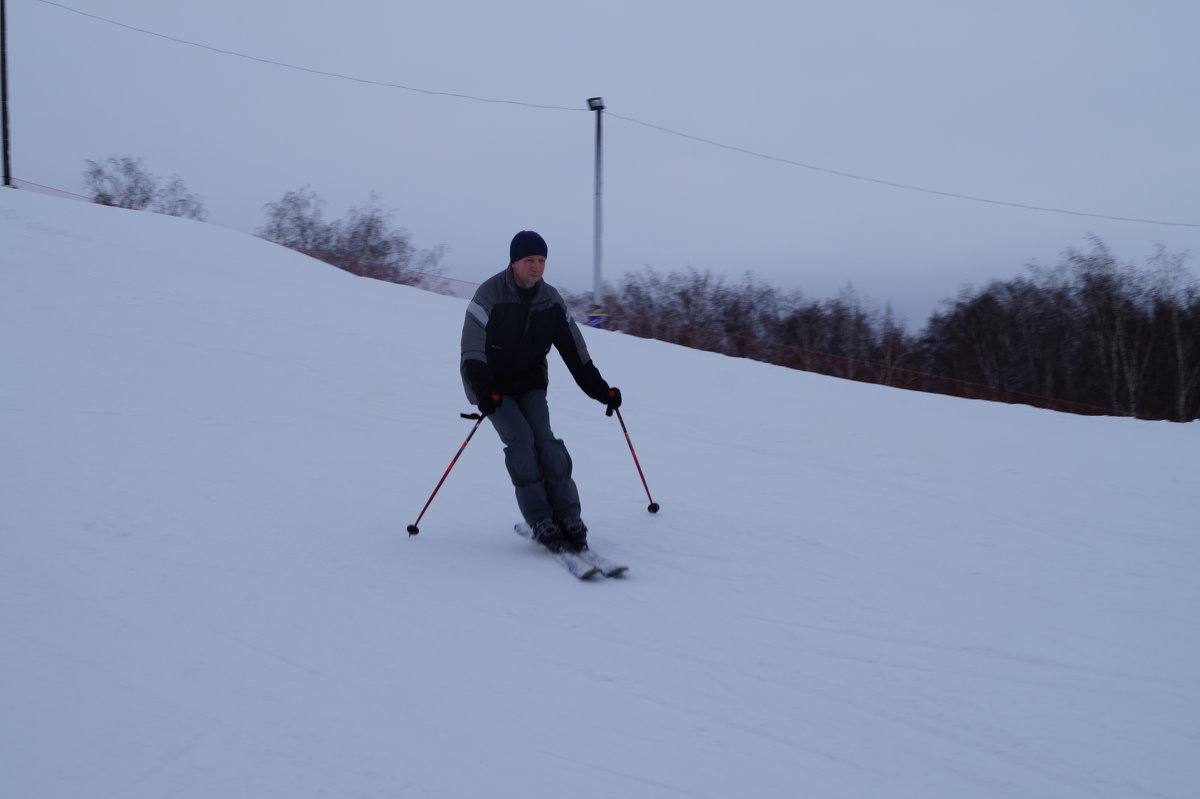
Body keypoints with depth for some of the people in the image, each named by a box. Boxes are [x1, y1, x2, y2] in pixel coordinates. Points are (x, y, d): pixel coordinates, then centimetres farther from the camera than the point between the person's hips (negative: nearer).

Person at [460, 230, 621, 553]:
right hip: (494, 385, -3)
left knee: (543, 436, -18)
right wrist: (483, 391, -36)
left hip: (530, 383, 3)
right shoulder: (490, 295, -16)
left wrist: (600, 389, -3)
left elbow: (574, 350, 4)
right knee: (520, 438, -23)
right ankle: (541, 521, -18)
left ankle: (568, 517, -14)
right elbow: (472, 352, -20)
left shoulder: (551, 300, -2)